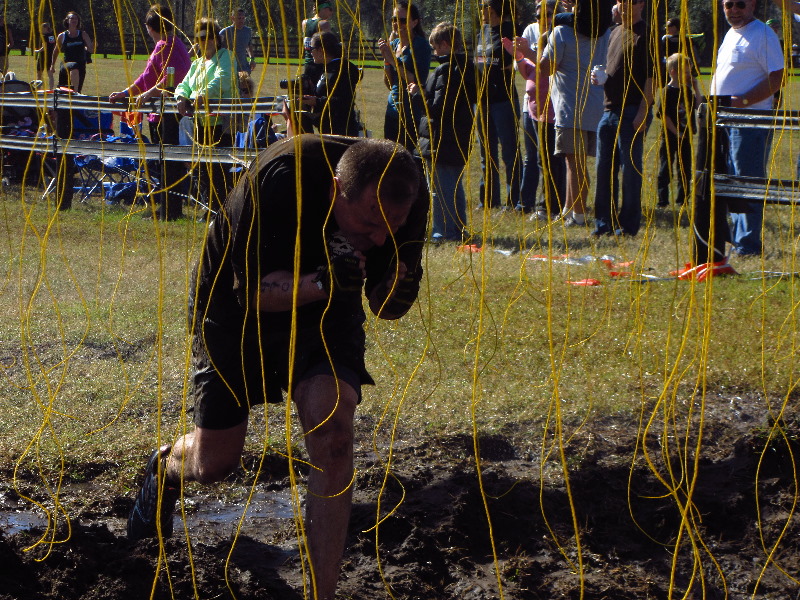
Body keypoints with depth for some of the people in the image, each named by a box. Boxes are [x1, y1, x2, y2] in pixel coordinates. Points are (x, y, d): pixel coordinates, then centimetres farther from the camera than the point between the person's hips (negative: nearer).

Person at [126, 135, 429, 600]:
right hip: (236, 299, -2)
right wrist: (320, 284, -51)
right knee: (214, 463, 5)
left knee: (332, 427, -24)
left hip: (326, 305, 2)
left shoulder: (409, 196, -26)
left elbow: (382, 303, -15)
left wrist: (395, 295, -40)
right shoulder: (278, 178, -38)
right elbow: (254, 290, -32)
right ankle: (167, 467, 45)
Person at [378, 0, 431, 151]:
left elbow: (418, 82, -18)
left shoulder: (421, 46, -9)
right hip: (393, 110, 7)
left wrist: (393, 60, -16)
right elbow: (389, 84, 13)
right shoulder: (393, 44, 12)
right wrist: (385, 58, -1)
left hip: (412, 114, -7)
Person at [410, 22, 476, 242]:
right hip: (461, 139, 9)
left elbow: (437, 107, -22)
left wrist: (418, 94, -6)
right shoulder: (468, 68, 9)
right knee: (455, 185, 16)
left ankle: (444, 231, -3)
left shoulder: (446, 70, -18)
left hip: (441, 142, -9)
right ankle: (458, 229, 20)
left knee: (441, 187, -3)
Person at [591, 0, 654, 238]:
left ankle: (628, 225, 3)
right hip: (609, 110, 8)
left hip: (632, 112, -8)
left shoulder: (646, 34, -7)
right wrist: (599, 75, 8)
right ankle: (604, 223, 15)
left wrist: (643, 113, -18)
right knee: (603, 168, 9)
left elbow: (653, 77, -12)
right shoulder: (615, 33, 18)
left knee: (630, 169, -3)